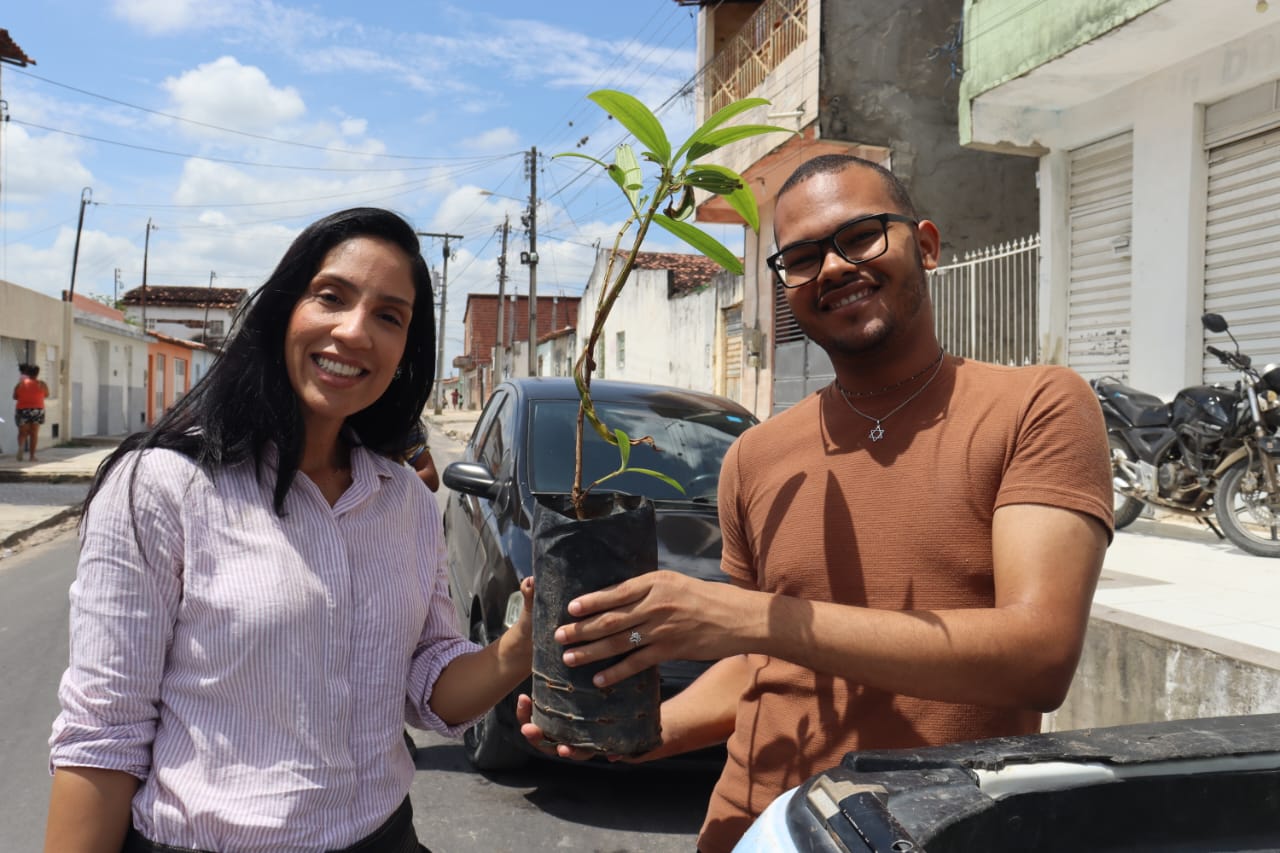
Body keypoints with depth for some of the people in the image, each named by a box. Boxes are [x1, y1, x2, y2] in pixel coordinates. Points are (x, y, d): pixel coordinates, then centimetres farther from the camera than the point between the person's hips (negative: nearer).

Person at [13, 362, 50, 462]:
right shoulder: (41, 384, -5)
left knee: (22, 432, 11)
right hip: (37, 410, -1)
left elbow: (15, 397, 5)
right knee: (34, 433, 5)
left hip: (22, 410, 1)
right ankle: (32, 456, 5)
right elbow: (47, 394, 10)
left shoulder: (20, 383, -1)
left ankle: (20, 447, -18)